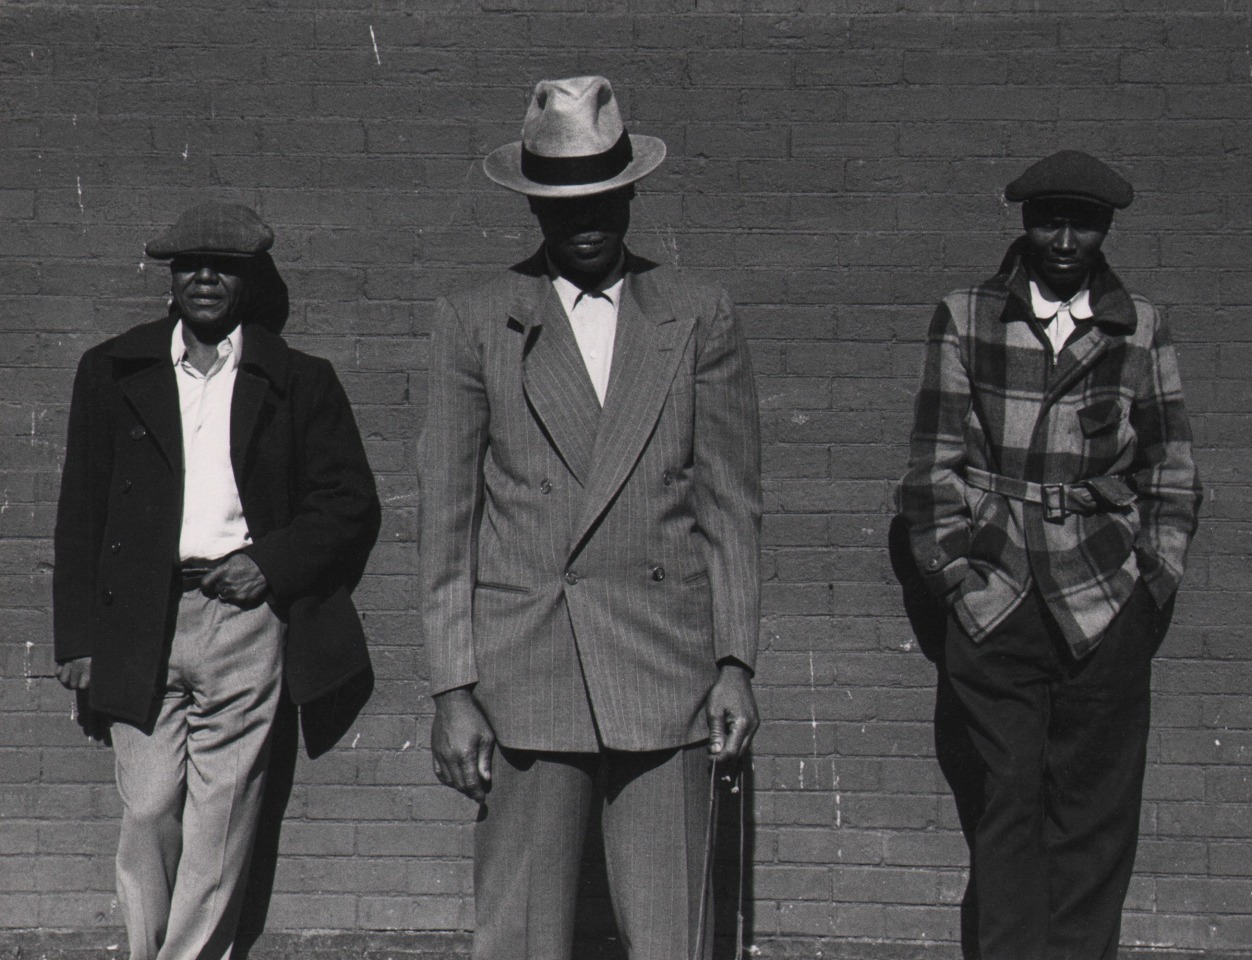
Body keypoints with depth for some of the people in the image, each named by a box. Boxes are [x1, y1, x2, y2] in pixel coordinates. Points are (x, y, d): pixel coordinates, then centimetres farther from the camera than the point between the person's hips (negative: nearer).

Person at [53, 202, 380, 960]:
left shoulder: (300, 382, 9)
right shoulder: (113, 372, 12)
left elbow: (352, 502, 9)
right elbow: (80, 512, 12)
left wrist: (271, 564, -6)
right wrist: (79, 634, 5)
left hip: (246, 612, -1)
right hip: (142, 622, 1)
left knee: (221, 819, -2)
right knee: (147, 812, -2)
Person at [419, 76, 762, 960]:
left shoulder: (699, 320, 8)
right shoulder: (477, 324, 6)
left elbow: (731, 505, 9)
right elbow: (447, 518, 5)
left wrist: (736, 664, 1)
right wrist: (453, 689, -1)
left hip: (666, 666, 1)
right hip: (524, 670, 0)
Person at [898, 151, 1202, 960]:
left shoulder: (1141, 331, 8)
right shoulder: (963, 321, 6)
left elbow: (1172, 470, 11)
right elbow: (936, 463, 6)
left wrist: (1153, 581, 3)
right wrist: (957, 572, -1)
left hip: (1106, 606, 1)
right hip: (994, 599, -1)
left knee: (1097, 809, 2)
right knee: (1009, 799, -1)